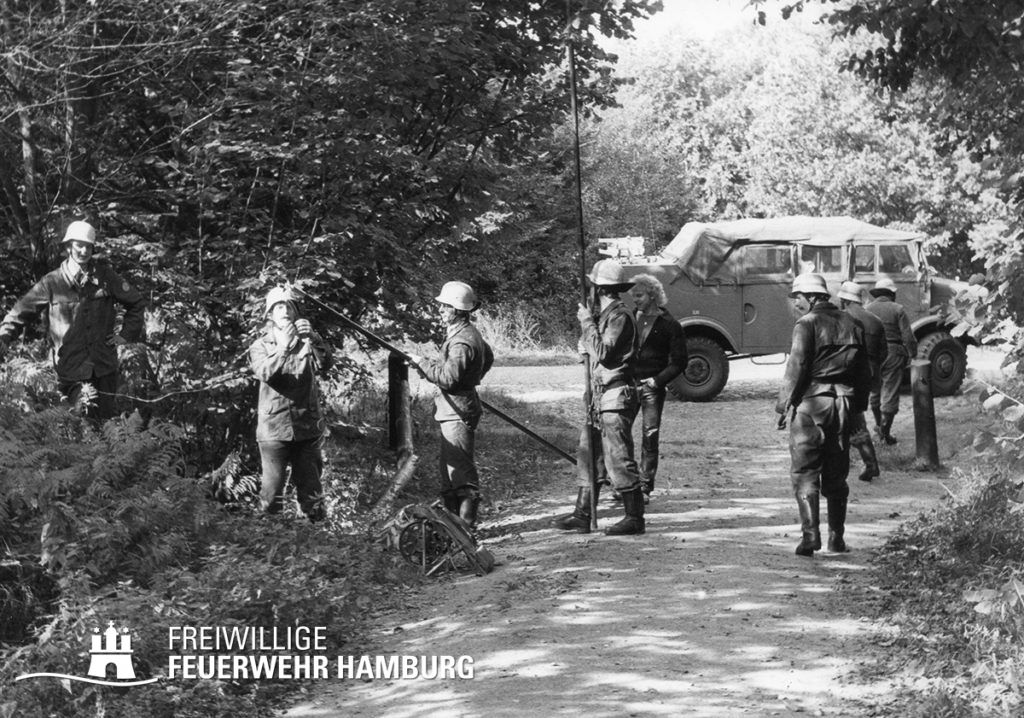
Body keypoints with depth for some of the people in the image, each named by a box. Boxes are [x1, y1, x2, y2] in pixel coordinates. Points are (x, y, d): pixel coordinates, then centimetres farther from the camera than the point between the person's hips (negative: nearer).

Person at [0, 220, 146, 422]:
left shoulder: (106, 276, 3)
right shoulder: (52, 282, -2)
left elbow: (137, 303, 14)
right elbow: (22, 311, -1)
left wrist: (126, 335, 7)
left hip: (104, 367, 3)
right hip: (70, 369, -3)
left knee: (106, 419, 11)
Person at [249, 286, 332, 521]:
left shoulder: (307, 343, 7)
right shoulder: (260, 346, 5)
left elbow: (325, 364, -13)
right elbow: (265, 373, -15)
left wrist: (313, 338, -31)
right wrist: (283, 349, -31)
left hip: (308, 428, 1)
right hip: (274, 429, -1)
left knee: (311, 491, 7)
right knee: (271, 492, 1)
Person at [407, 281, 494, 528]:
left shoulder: (462, 341, -20)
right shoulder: (469, 333, 12)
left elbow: (448, 377, -26)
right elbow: (488, 358, 29)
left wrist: (423, 363, -16)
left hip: (458, 412, -11)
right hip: (453, 410, 11)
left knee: (461, 469, -8)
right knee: (448, 468, 16)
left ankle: (466, 524, -6)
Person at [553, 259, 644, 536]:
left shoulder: (619, 315, -13)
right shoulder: (605, 315, 17)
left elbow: (603, 352, -22)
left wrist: (587, 323, -14)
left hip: (616, 396, -10)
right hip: (600, 397, 10)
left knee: (618, 458, -6)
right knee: (589, 455, 11)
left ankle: (635, 518, 1)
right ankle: (582, 516, 16)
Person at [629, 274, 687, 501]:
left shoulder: (669, 325, 1)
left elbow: (679, 362, 1)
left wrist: (657, 380, -9)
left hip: (652, 387, -3)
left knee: (650, 436, -3)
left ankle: (645, 488, 3)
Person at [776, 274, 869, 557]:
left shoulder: (807, 324, -8)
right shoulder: (852, 324, 12)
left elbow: (796, 367, -13)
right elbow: (863, 372, 14)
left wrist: (784, 403, -7)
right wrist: (857, 405, 19)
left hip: (811, 403, -6)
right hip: (843, 404, 6)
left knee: (805, 472, -3)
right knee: (836, 474, 13)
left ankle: (810, 533, -13)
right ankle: (837, 536, 16)